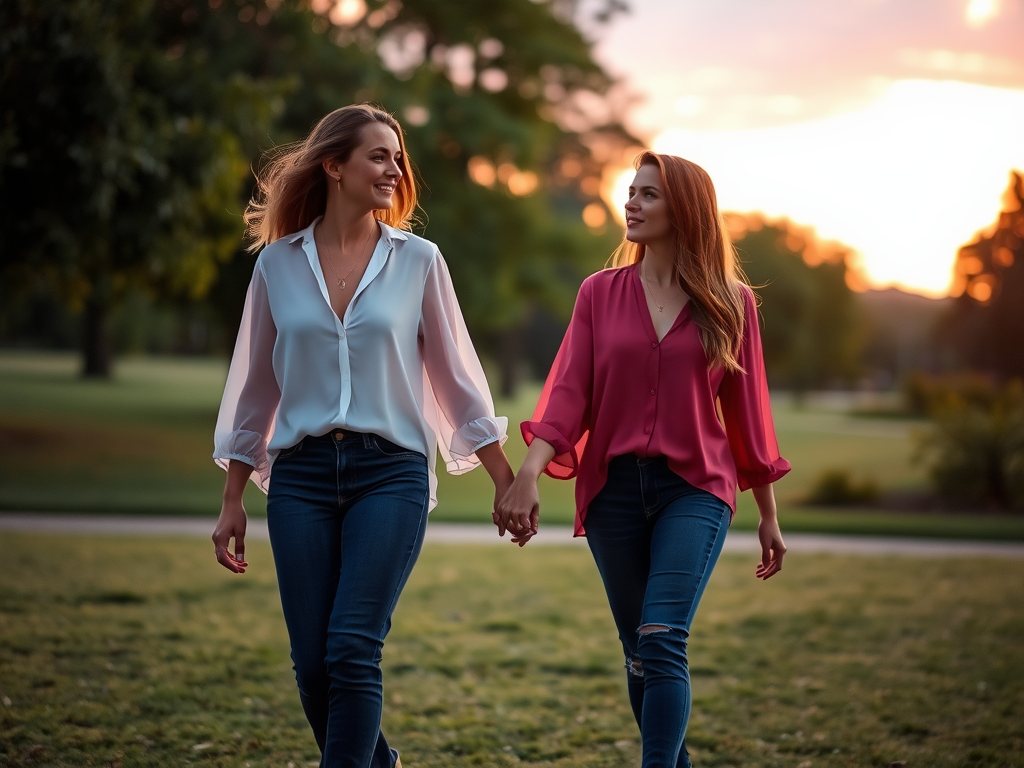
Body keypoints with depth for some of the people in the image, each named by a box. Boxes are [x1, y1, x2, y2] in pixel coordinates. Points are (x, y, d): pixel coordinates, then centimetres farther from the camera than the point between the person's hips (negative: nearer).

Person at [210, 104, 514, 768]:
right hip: (301, 474, 2)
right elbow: (254, 388, 12)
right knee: (312, 662, 1)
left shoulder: (418, 260, 4)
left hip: (391, 471, -2)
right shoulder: (278, 263, 6)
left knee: (353, 650, -14)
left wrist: (508, 483, 8)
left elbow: (456, 379, 9)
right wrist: (233, 503, 12)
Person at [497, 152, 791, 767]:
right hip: (613, 487, 3)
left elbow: (746, 411, 7)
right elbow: (569, 392, -3)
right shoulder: (601, 293, 6)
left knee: (662, 642, -18)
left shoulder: (731, 303, 3)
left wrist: (769, 515, 11)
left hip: (695, 489, -2)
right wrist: (528, 474, -18)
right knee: (640, 652, 9)